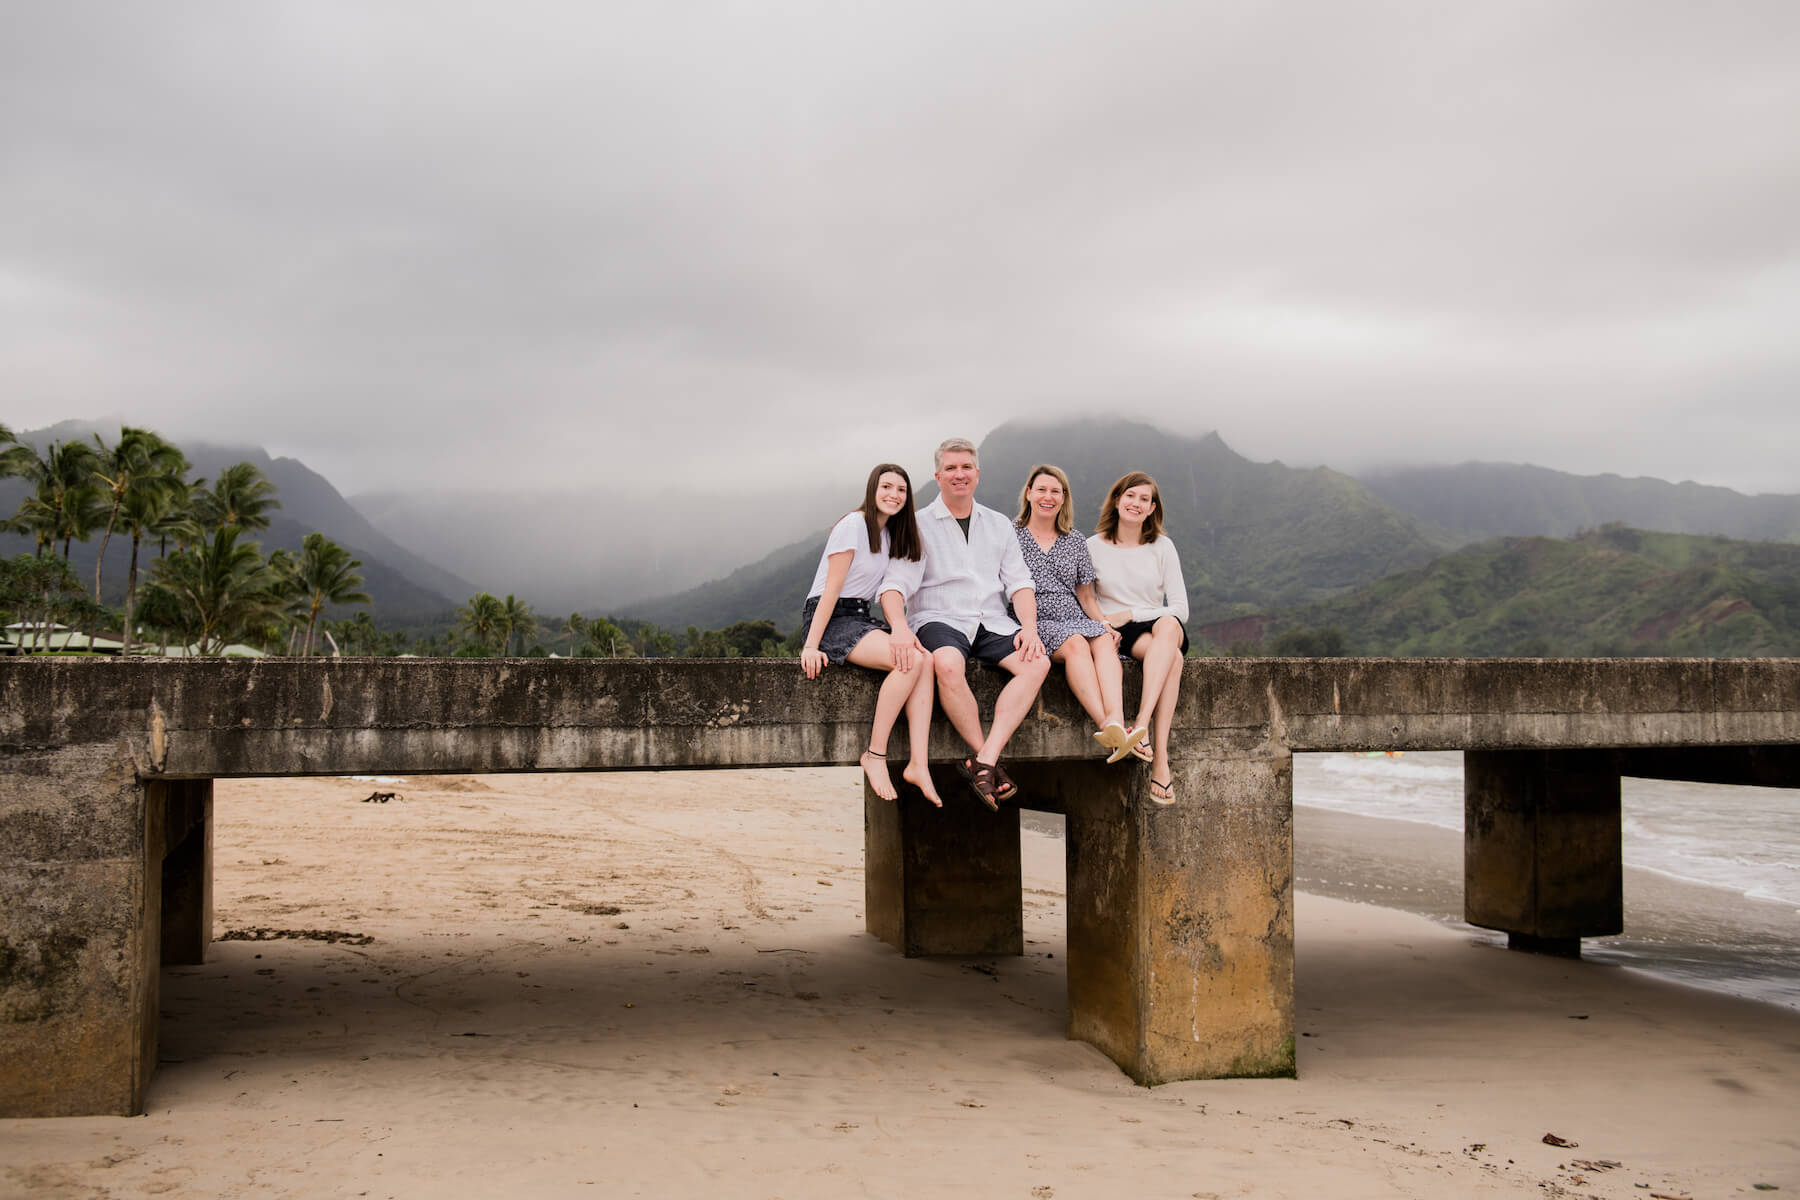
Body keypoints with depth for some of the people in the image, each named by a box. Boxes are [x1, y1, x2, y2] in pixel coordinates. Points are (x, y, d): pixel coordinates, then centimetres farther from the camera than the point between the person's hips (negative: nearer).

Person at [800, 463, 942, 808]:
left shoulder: (891, 534, 17)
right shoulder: (854, 525, -9)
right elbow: (831, 589, -14)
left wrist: (901, 631, 1)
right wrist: (811, 645, -19)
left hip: (860, 618, 8)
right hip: (830, 618, -8)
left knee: (925, 662, -20)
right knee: (910, 662, -29)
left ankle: (918, 764, -27)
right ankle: (875, 756, -20)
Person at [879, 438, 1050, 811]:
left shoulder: (999, 525, 19)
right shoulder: (919, 525, 6)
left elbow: (1019, 582, 13)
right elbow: (895, 585, -4)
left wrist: (1029, 627, -7)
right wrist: (900, 628, -24)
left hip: (992, 622, 4)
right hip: (940, 619, -4)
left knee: (1038, 662, -26)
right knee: (948, 663, -38)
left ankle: (983, 762, -31)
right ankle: (987, 759, -22)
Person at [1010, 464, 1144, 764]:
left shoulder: (1075, 542, 21)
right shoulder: (1011, 535, 10)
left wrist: (1105, 624, 2)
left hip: (1075, 620, 4)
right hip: (1035, 624, -3)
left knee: (1104, 642, -31)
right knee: (1075, 644, -35)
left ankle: (1116, 722, -53)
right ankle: (1107, 726, -51)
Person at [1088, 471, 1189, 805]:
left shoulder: (1162, 547, 10)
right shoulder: (1093, 547, 8)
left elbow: (1180, 610, 3)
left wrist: (1129, 614, -9)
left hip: (1160, 629, 2)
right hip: (1116, 638, -2)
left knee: (1168, 626, -38)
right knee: (1172, 658, -35)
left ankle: (1142, 723, -49)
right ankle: (1160, 758, -45)